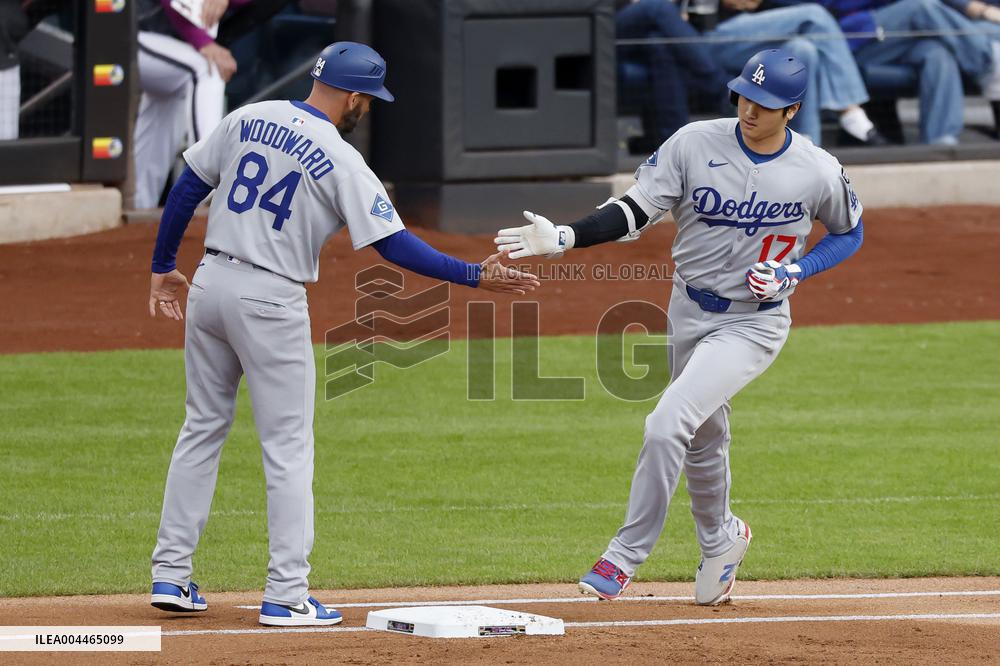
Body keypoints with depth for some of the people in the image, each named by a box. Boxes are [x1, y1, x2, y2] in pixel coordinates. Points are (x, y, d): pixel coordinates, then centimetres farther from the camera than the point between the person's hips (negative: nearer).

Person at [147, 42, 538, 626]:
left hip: (210, 285, 6)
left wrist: (165, 265, 18)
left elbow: (186, 190, 7)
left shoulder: (246, 120, 3)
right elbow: (396, 246, -14)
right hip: (271, 301, -6)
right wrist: (477, 277, -9)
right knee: (289, 448, 2)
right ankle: (287, 595, -2)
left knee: (203, 429, 17)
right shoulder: (341, 162, -12)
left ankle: (171, 574, 16)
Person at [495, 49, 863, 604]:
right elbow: (636, 210, -13)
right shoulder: (695, 144, -11)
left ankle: (626, 554, -8)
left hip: (755, 322, -4)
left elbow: (849, 234, 6)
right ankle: (720, 540, 47)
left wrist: (796, 272, -12)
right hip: (689, 311, 4)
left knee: (667, 425, -20)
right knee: (703, 439, 20)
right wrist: (564, 239, -27)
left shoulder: (818, 173, -12)